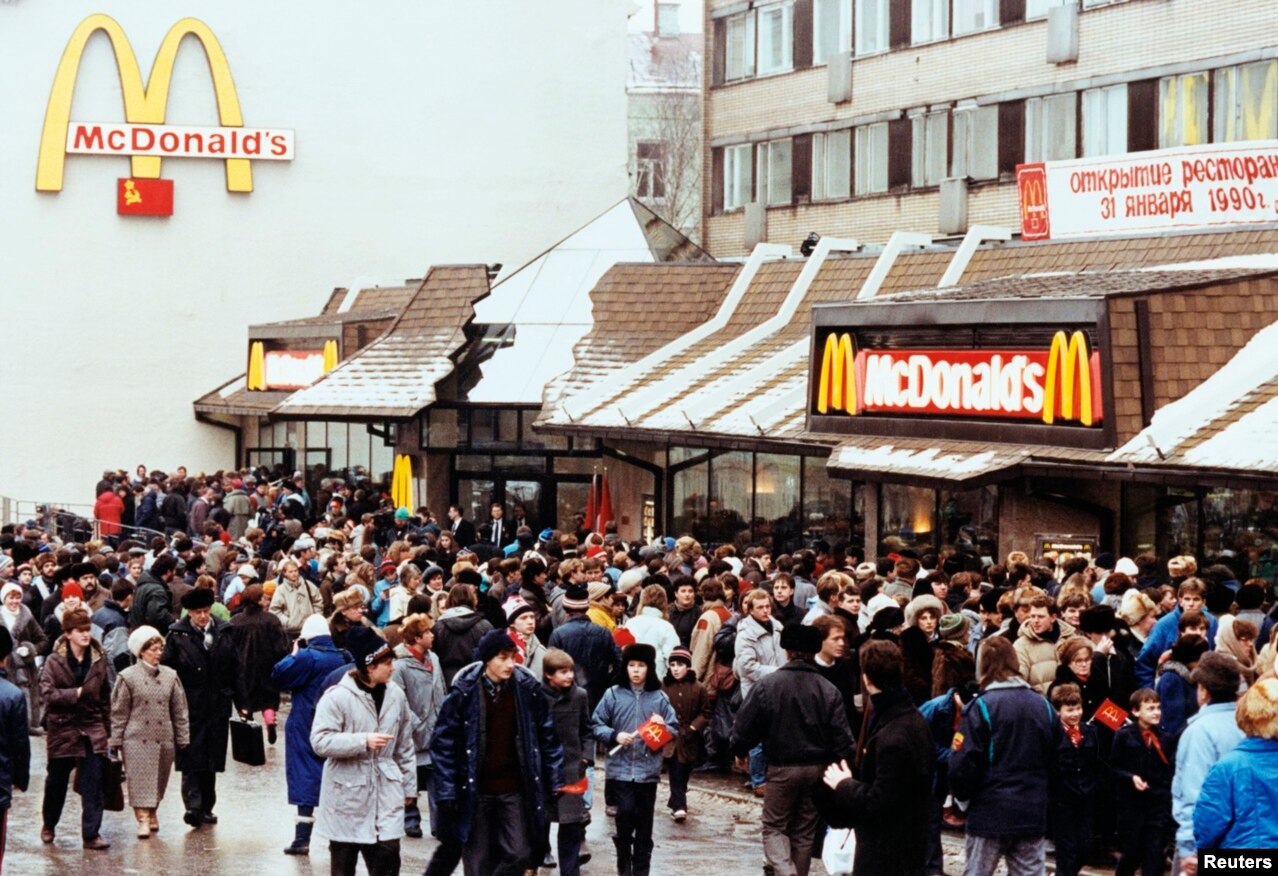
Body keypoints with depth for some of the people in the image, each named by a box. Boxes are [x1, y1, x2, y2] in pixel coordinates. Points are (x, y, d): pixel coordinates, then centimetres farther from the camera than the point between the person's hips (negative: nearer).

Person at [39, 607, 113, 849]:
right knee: (56, 781, 12)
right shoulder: (55, 661, -6)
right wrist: (76, 694, -19)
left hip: (92, 728, 2)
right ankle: (49, 825, 34)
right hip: (62, 728, -2)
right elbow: (47, 692, -15)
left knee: (93, 784, -6)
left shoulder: (99, 660, 2)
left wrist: (107, 727, 6)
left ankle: (91, 834, -2)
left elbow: (105, 697, 7)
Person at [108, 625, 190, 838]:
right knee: (140, 780, -8)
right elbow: (119, 712, 0)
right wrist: (115, 740, -2)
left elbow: (179, 710, 10)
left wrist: (183, 739, 8)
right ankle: (143, 820, -9)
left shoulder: (170, 676, 5)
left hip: (164, 739, 3)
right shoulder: (128, 677, -3)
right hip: (137, 739, -3)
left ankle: (152, 813, 27)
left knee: (159, 781, 10)